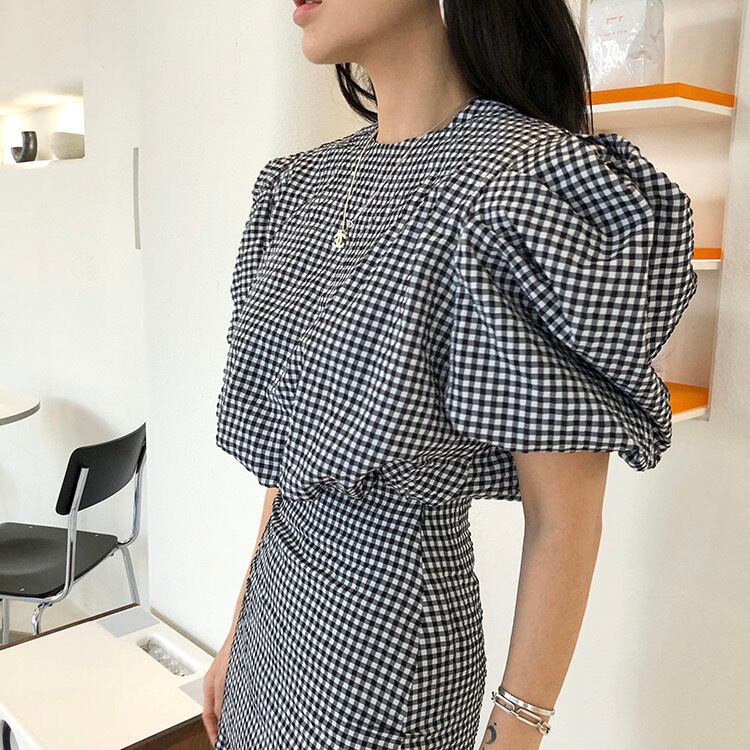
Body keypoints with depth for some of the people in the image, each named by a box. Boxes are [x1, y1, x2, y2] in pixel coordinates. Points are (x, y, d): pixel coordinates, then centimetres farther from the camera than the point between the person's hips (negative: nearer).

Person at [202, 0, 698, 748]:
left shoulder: (532, 183, -22)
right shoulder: (304, 181, 2)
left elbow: (564, 518, -17)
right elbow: (288, 451, 7)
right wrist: (240, 627, 12)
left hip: (391, 639, -6)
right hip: (273, 603, 7)